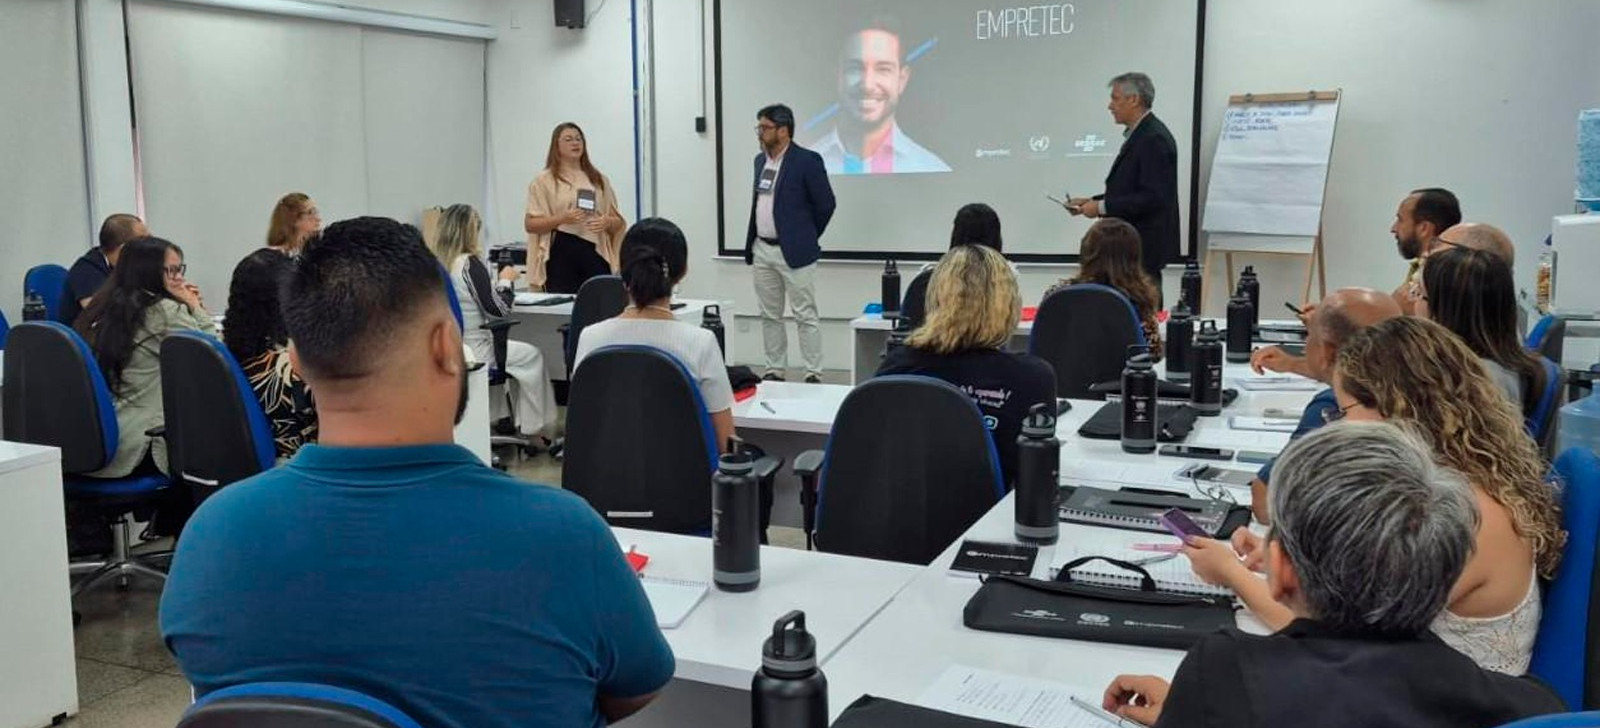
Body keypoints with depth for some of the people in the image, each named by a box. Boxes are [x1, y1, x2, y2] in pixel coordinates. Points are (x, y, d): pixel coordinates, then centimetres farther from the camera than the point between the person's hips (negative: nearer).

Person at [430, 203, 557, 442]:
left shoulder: (435, 264, 3)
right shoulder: (470, 264, -18)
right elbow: (498, 311, -14)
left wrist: (497, 282, 14)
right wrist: (505, 281, 1)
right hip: (473, 350, -8)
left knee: (519, 353, 29)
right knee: (532, 356, 15)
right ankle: (536, 427, 18)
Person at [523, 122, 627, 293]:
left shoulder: (599, 180, 17)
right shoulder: (544, 181, 5)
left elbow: (618, 222, 17)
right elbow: (529, 224, -1)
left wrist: (607, 222, -6)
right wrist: (562, 218, -15)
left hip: (596, 251, 3)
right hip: (561, 253, -3)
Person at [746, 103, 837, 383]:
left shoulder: (807, 160, -10)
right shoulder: (760, 160, 12)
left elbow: (826, 204, -6)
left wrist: (806, 237, 3)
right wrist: (753, 245, 17)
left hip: (794, 253, -7)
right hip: (762, 251, 7)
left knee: (806, 316, -2)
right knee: (769, 316, 11)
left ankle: (814, 375, 2)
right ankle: (774, 371, 20)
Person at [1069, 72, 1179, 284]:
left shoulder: (1154, 138, -16)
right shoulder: (1139, 134, 14)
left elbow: (1152, 197, -23)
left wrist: (1102, 207, -19)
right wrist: (1092, 202, 9)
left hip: (1145, 245, -9)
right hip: (1132, 242, 9)